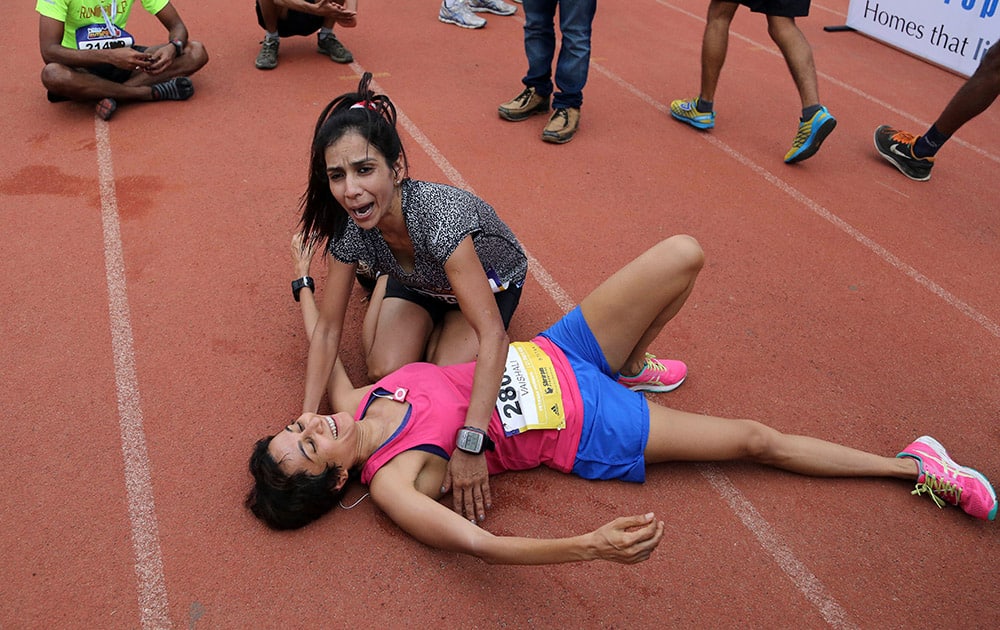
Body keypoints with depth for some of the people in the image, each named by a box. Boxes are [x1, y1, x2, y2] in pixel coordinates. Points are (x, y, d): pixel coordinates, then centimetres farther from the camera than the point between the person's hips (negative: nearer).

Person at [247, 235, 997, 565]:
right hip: (583, 432, -6)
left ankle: (632, 364, 20)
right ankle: (914, 466, 19)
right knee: (753, 438, -5)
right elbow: (480, 544, -36)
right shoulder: (393, 485, -22)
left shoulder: (353, 402, -5)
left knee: (685, 254, -8)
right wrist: (590, 546, -52)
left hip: (550, 355, 6)